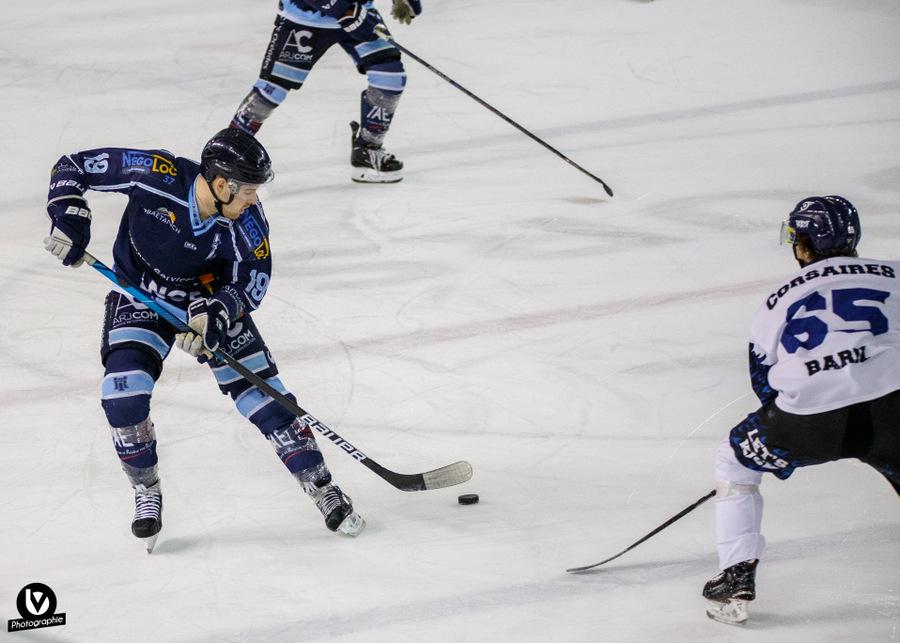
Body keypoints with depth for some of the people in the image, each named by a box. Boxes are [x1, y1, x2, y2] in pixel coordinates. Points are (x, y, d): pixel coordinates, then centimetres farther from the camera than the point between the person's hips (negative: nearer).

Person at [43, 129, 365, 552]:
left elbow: (250, 287, -13)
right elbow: (72, 168, -18)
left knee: (261, 391, -6)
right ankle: (147, 494, 1)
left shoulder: (247, 224, -24)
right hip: (139, 296, -1)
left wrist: (213, 314, -31)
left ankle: (320, 486, 9)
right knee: (123, 393, -21)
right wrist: (70, 218, -29)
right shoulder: (156, 175, -29)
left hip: (211, 298, 1)